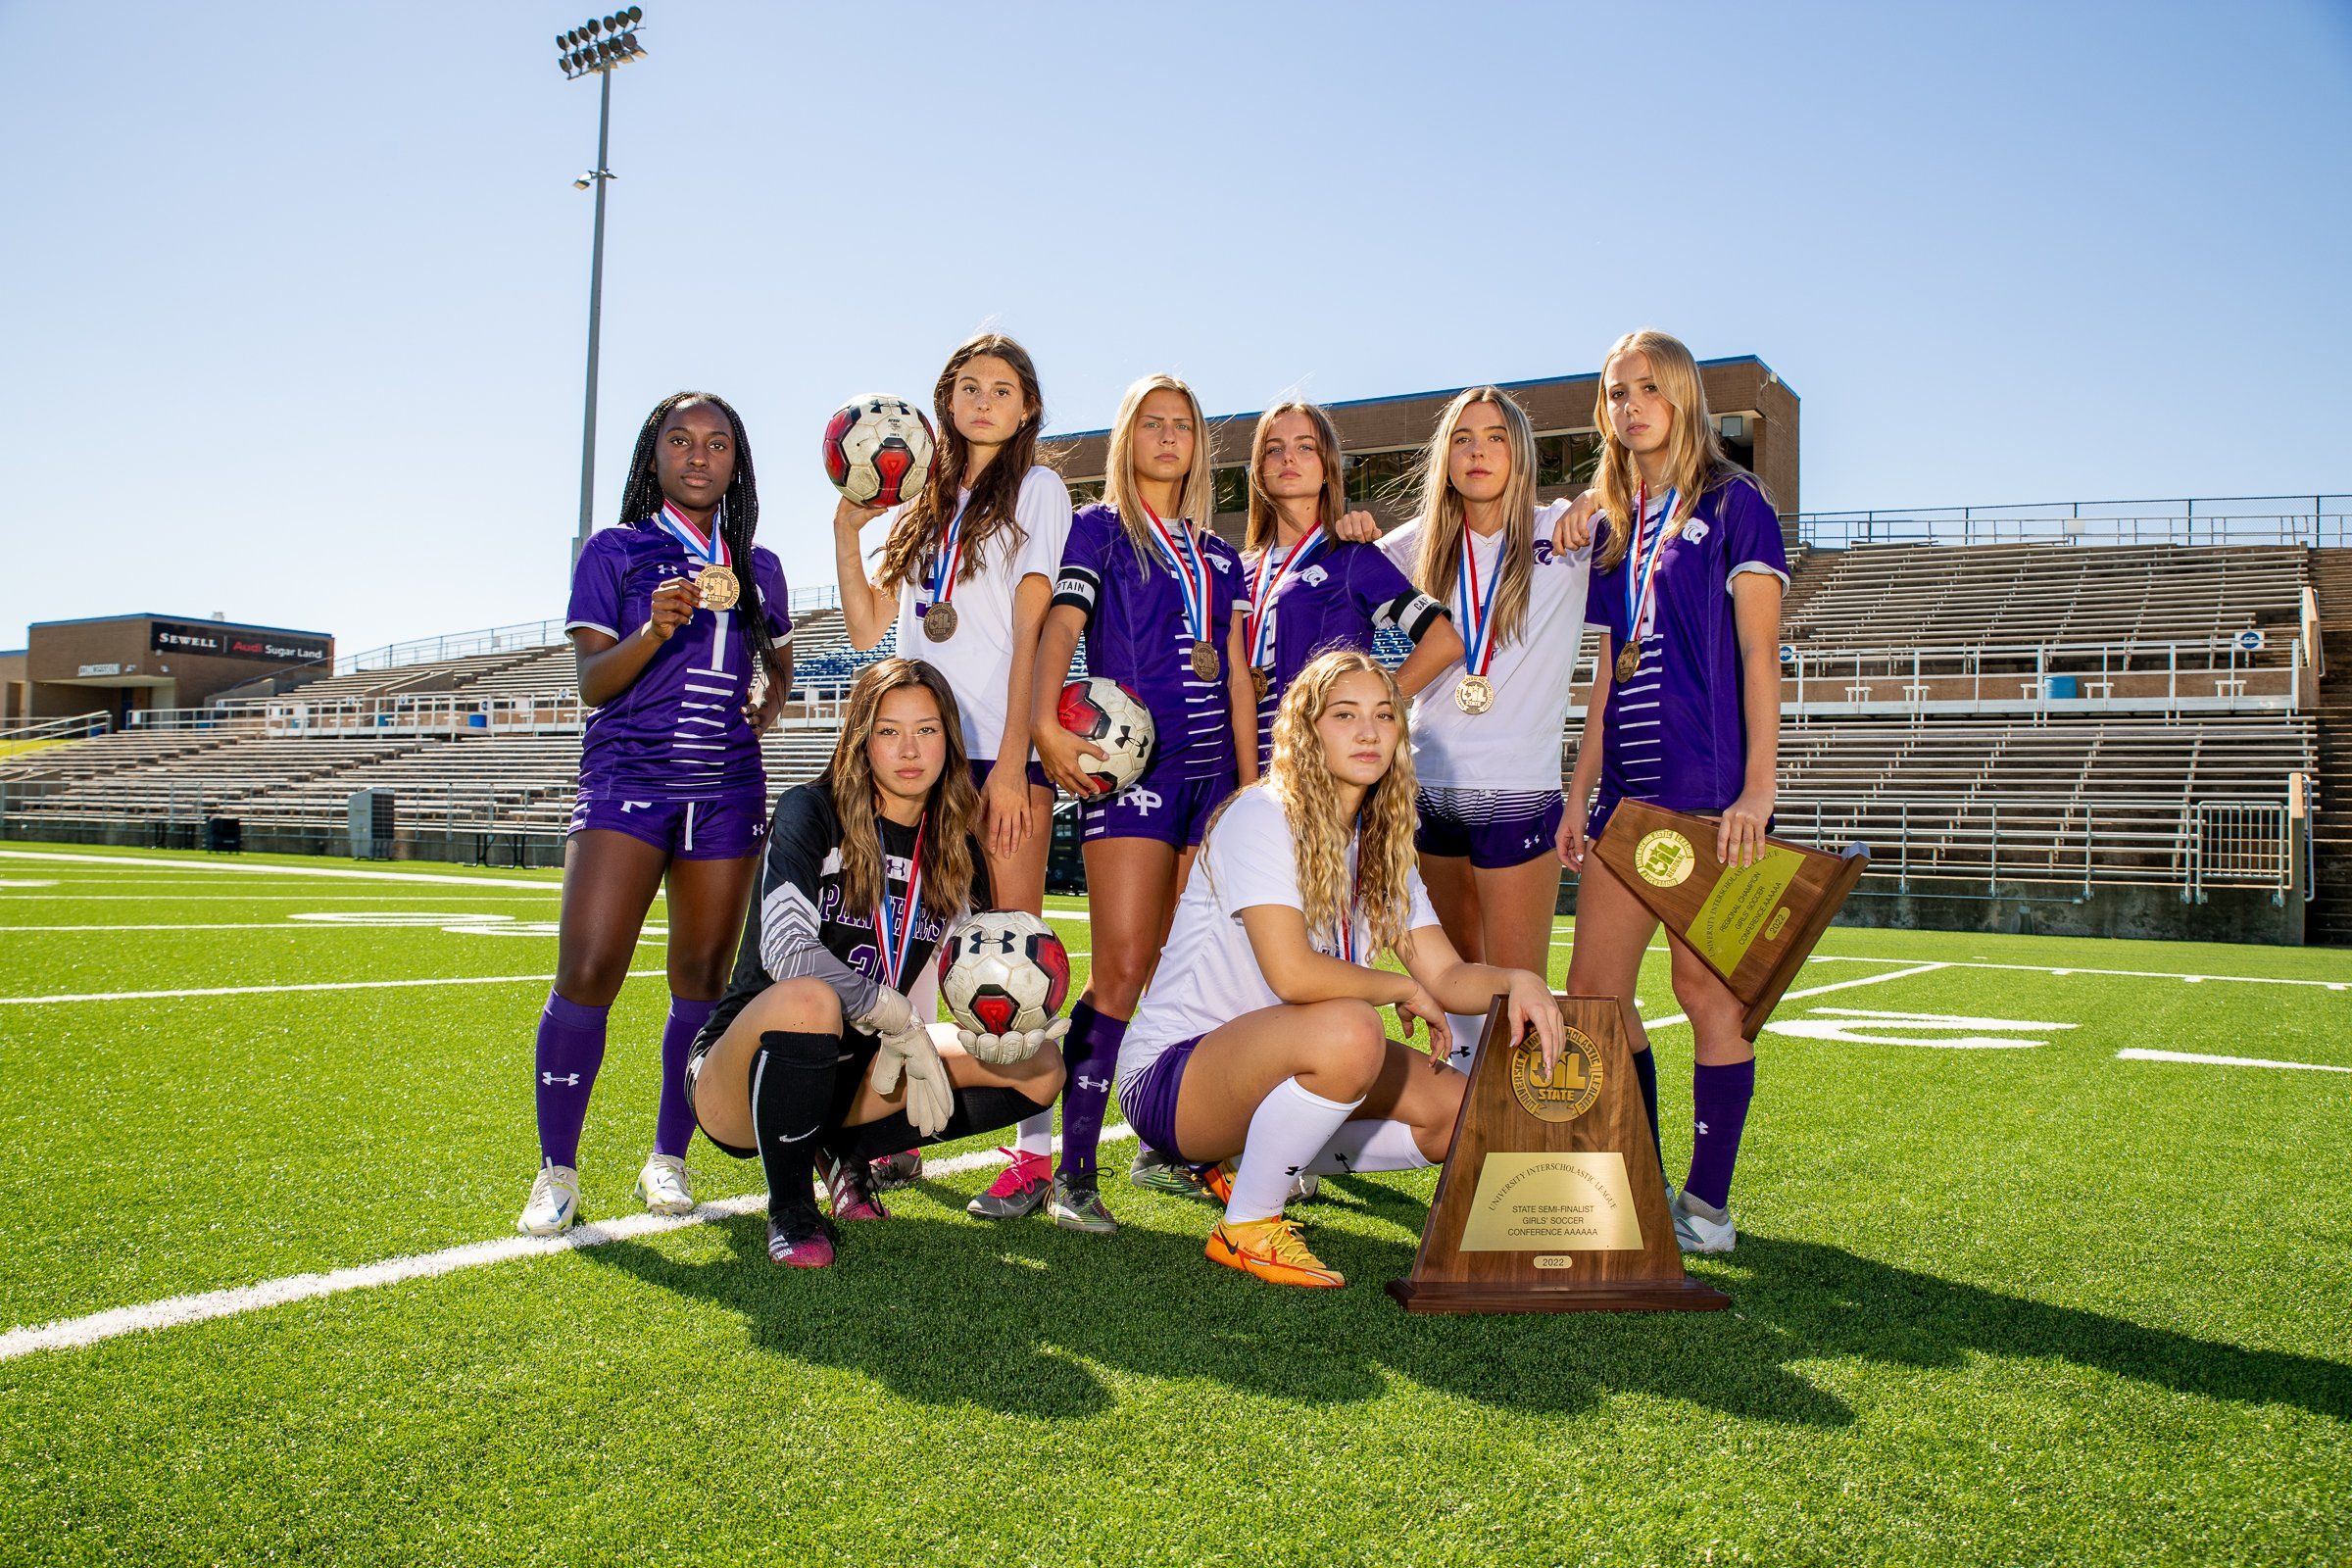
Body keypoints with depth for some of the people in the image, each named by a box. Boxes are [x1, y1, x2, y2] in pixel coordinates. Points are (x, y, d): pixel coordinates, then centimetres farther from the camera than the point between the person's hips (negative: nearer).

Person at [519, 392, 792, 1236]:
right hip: (627, 781, -3)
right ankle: (556, 1172, -1)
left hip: (726, 788, 3)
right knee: (586, 972, -13)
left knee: (702, 977, 3)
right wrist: (655, 630, -20)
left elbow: (779, 662, 31)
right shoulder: (615, 550, 6)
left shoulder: (758, 567, 15)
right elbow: (592, 682, -2)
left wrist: (768, 704, 8)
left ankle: (668, 1158, 16)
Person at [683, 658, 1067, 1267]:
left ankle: (848, 1151, 7)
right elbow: (785, 948, -25)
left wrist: (997, 1034, -20)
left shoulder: (957, 854, 4)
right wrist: (904, 1025, -27)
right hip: (735, 1081, -5)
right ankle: (788, 1209, -15)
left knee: (1041, 1069, -7)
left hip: (852, 1072, 6)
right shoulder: (811, 812, -11)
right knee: (806, 999, -40)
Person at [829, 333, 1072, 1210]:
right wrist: (846, 531, 4)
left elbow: (1030, 630, -5)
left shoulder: (1036, 489, 4)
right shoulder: (922, 506, 20)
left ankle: (1036, 1151, 0)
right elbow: (867, 627, 17)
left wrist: (1012, 762, -12)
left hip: (1004, 750, -5)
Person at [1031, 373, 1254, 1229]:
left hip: (1210, 770, 5)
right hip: (1127, 765, -5)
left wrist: (1251, 782, 10)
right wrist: (1047, 723, -26)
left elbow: (1237, 675, 18)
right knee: (1123, 966, -14)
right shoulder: (1099, 526, 7)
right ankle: (1073, 1170, -9)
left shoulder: (1219, 554, 21)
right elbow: (1062, 623, -9)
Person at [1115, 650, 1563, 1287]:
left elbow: (1446, 975, 1)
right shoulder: (1262, 816, -17)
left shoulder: (1381, 846, 8)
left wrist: (1516, 981, -20)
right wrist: (1402, 988, -12)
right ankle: (1245, 1229, -13)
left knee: (1460, 1109, 0)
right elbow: (1291, 972, -28)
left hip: (1266, 1066, 9)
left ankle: (1251, 1169, 15)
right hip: (1171, 1074, -9)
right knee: (1349, 1030, -35)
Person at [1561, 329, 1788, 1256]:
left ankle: (1707, 1203, 9)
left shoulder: (1732, 504, -1)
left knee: (1704, 987, -2)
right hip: (1631, 790, 7)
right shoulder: (1611, 528, 17)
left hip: (1709, 790, -7)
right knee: (1592, 992, 5)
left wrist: (1757, 789, -16)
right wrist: (1581, 792, 12)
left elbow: (1758, 653, -8)